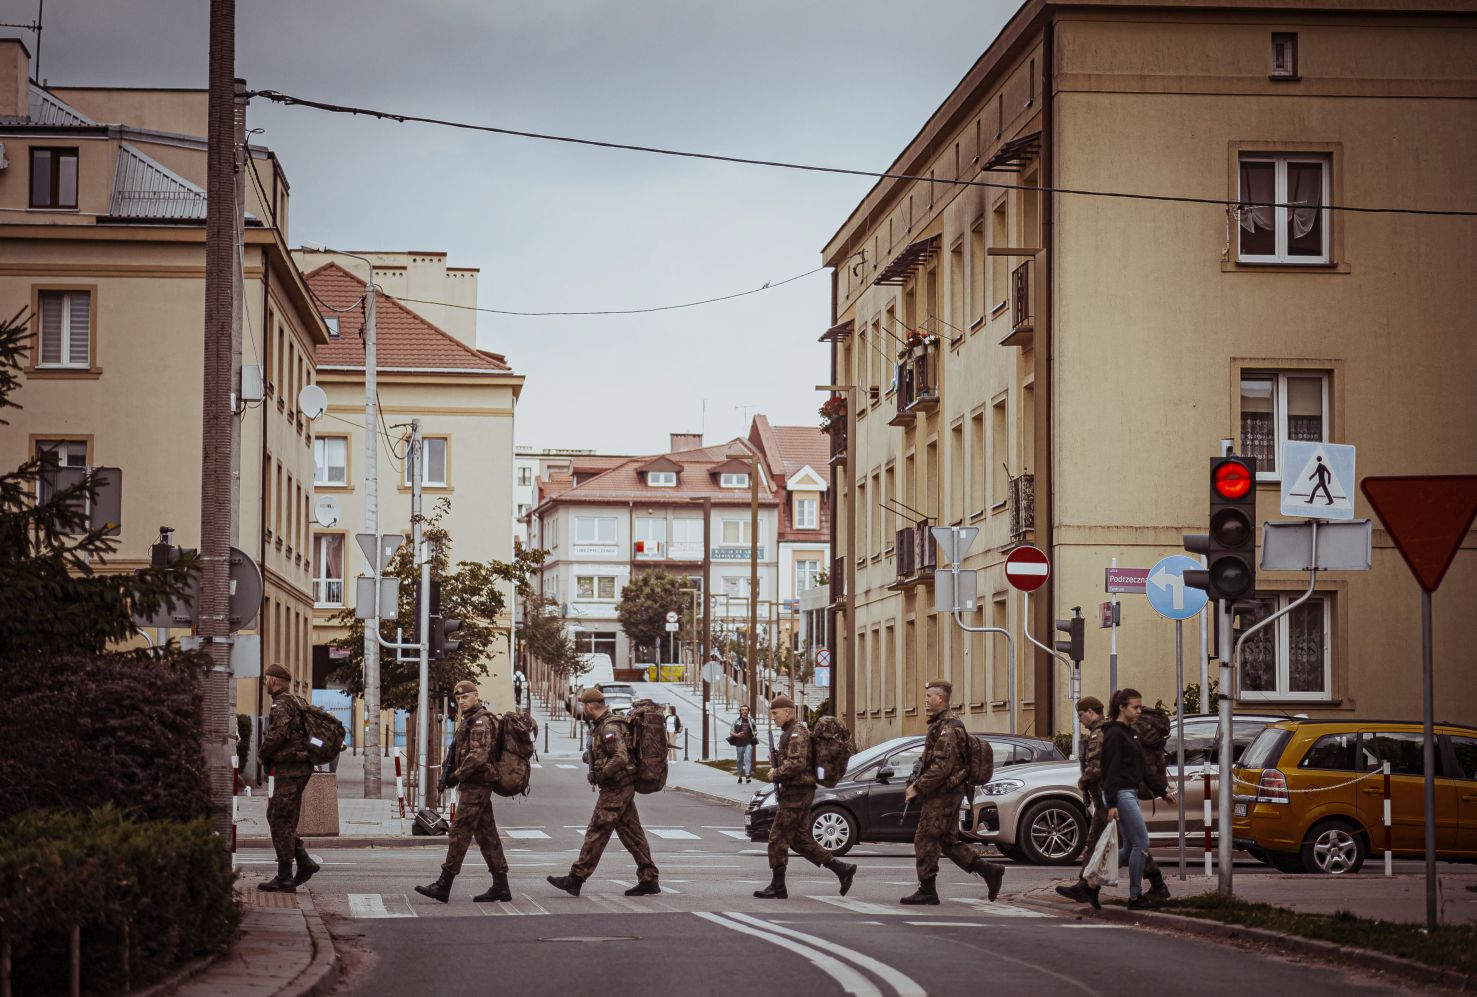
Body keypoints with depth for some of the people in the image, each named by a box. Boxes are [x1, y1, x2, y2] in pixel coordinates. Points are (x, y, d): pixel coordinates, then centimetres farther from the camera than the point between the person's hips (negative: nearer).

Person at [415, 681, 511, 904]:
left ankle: (443, 886, -12)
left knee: (460, 833, -10)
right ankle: (500, 886, 9)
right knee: (487, 835, 9)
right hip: (478, 785, 10)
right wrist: (456, 776, 15)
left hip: (475, 785, -10)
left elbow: (479, 754, -23)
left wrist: (457, 775, -18)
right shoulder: (469, 720, 20)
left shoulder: (480, 721, -13)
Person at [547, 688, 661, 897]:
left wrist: (601, 776, -16)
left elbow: (620, 758, -27)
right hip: (624, 788, 10)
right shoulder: (603, 725, 17)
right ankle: (649, 880, 9)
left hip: (615, 789, -10)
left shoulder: (609, 727, -16)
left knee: (597, 832, -8)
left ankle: (576, 879, -7)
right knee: (631, 833, 9)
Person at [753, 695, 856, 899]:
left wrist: (776, 774, -13)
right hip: (801, 792, 10)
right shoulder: (791, 733, 19)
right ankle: (842, 869, 9)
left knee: (778, 837, -6)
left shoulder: (796, 733, -13)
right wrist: (777, 771, 13)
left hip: (796, 793, -10)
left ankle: (777, 887, -2)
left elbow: (796, 763, -25)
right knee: (800, 839, 10)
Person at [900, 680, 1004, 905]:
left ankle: (927, 891, 0)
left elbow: (941, 767, -23)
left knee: (925, 840, -5)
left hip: (942, 794, -10)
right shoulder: (941, 724, 17)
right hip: (948, 793, 10)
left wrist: (918, 787, -18)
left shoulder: (947, 728, -17)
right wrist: (919, 784, 15)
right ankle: (989, 871, 12)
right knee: (949, 841, 13)